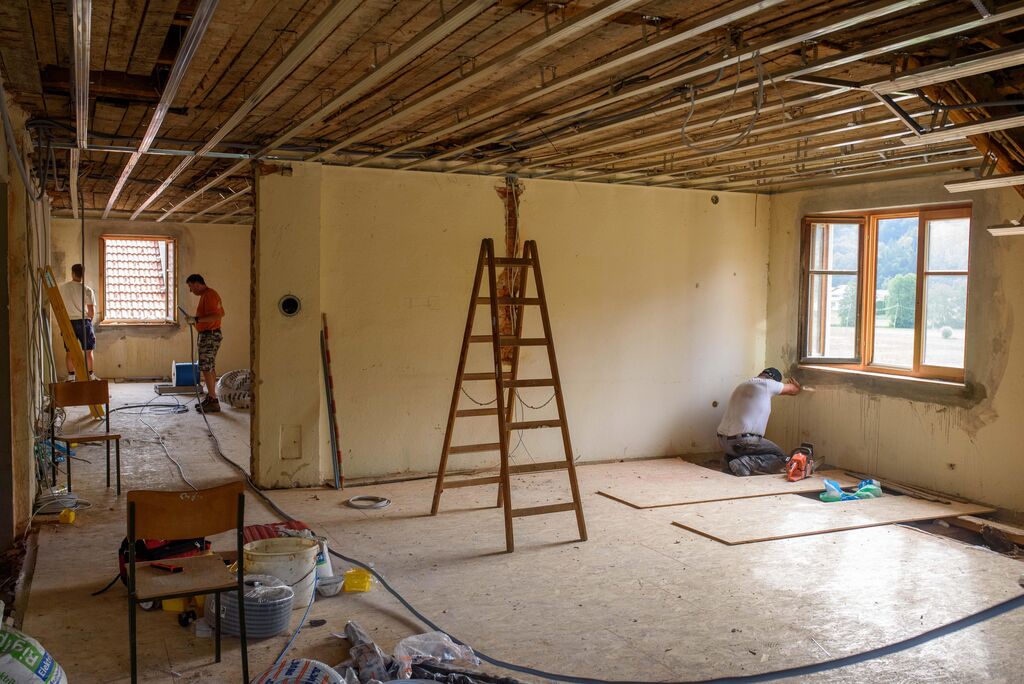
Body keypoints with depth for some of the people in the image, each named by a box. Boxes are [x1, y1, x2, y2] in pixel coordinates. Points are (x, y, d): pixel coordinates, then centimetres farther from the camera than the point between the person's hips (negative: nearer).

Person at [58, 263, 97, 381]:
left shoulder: (62, 288, -1)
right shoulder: (87, 290, -8)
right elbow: (92, 312, -9)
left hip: (68, 322, 2)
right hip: (83, 322, -2)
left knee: (69, 351, 8)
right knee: (88, 350, 7)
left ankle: (71, 377, 10)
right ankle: (90, 375, 10)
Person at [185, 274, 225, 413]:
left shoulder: (208, 295, -17)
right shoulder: (207, 294, 16)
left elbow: (216, 315, -29)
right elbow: (221, 313, 25)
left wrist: (196, 319, -27)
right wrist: (197, 320, 24)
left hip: (209, 336, -11)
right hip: (210, 334, 11)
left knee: (206, 368, -10)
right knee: (210, 368, 14)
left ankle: (213, 401, -9)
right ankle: (211, 398, 20)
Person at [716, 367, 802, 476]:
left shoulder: (742, 387, 22)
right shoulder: (767, 384, 0)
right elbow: (793, 389, 15)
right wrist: (798, 387, 37)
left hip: (722, 441, 8)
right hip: (743, 441, -8)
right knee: (781, 458, 6)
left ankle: (729, 459, 6)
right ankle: (743, 464, -14)